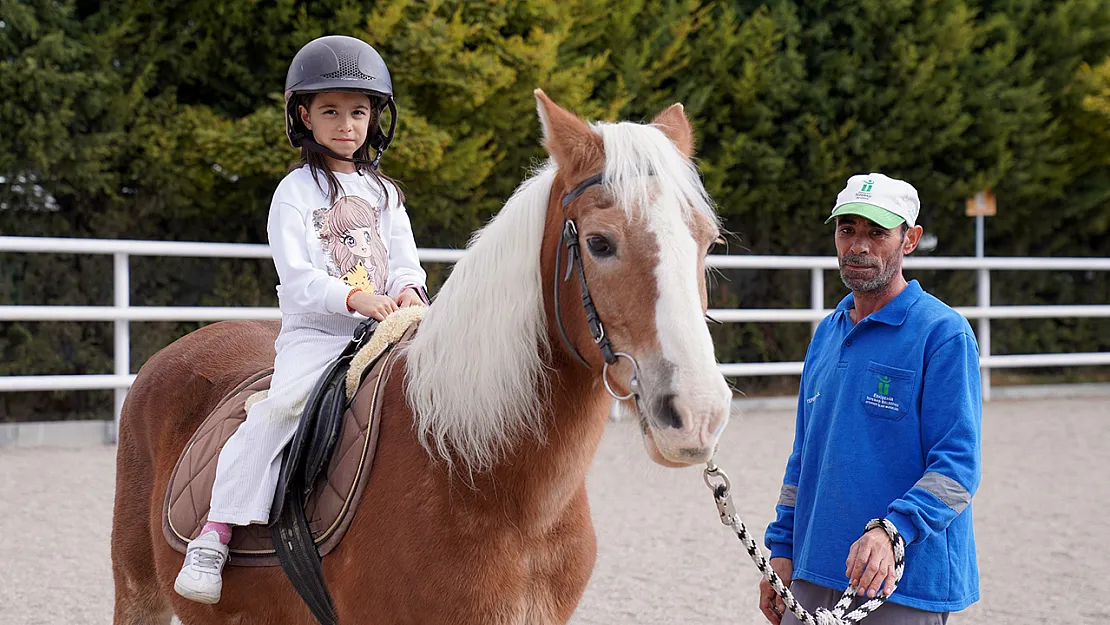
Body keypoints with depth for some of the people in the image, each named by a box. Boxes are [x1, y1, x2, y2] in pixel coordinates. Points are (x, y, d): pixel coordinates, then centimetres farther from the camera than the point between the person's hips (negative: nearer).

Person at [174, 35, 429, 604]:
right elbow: (297, 279, -8)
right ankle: (215, 535, -28)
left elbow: (404, 263, 14)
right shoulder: (296, 193, 2)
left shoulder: (384, 194, 18)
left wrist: (409, 291, -10)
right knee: (282, 406, -29)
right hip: (314, 334, -5)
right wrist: (355, 297, -23)